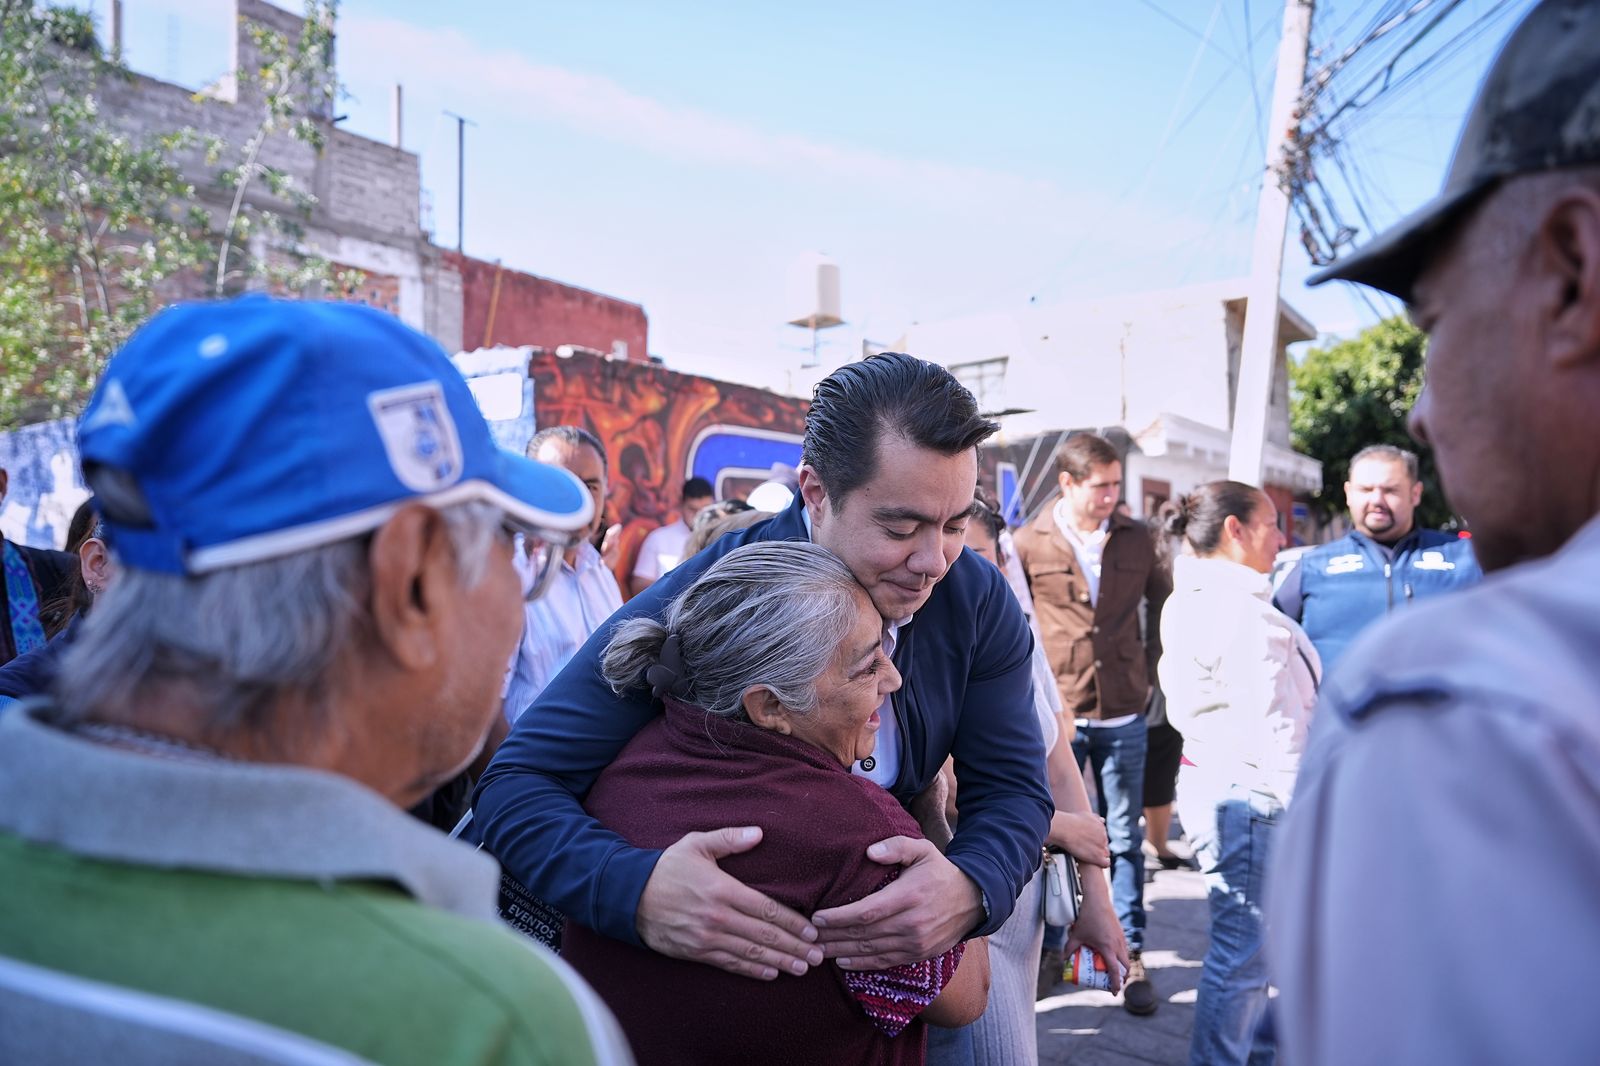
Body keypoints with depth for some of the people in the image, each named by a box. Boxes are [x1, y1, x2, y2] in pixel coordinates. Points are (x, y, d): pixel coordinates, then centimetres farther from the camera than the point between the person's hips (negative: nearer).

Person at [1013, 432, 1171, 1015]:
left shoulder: (1136, 539, 3)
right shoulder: (1030, 543, -5)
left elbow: (1162, 601, 17)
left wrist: (1151, 667, 11)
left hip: (1122, 712, 2)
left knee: (1123, 837, 10)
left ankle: (1130, 955, 22)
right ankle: (1045, 950, 25)